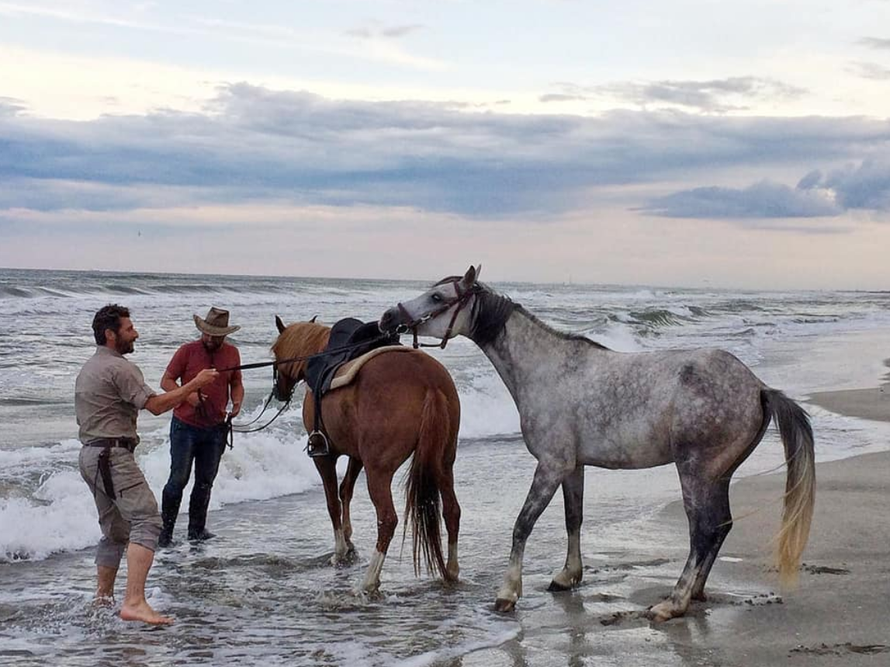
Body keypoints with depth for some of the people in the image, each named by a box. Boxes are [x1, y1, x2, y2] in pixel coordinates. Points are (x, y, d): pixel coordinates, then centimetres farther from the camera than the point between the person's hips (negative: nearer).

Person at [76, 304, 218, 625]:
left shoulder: (87, 368, 20)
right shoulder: (120, 368, -12)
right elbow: (156, 405, -17)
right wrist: (195, 384, -11)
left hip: (90, 455, 11)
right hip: (114, 455, -11)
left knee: (114, 530, 18)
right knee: (147, 519, -17)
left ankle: (103, 597, 24)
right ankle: (134, 602, -29)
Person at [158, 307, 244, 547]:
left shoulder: (232, 353, 4)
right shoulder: (187, 351, -7)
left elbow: (236, 384, 15)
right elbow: (166, 381, -5)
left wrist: (237, 402, -6)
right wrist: (187, 395, -22)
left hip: (215, 428, 4)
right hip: (185, 426, -4)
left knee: (205, 481, 11)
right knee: (179, 479, -2)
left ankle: (197, 529, 23)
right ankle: (165, 530, 7)